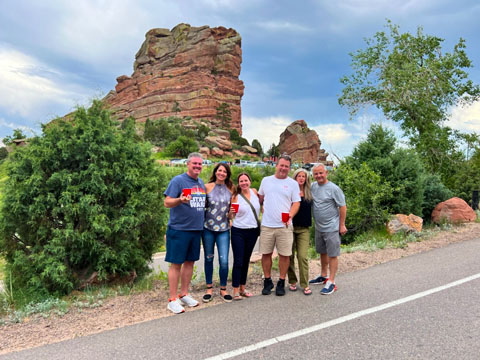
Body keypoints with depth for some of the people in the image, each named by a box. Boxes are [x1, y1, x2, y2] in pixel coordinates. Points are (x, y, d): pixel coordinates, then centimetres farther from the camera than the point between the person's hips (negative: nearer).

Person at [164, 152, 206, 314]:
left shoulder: (201, 182, 14)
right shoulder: (178, 180, -9)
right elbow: (167, 203, -14)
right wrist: (180, 200, -31)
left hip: (196, 229, 7)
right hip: (179, 229, -7)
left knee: (190, 262, 13)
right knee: (176, 263, 0)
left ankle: (184, 294, 27)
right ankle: (172, 300, 9)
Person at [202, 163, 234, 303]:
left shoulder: (230, 188, 6)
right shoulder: (207, 187, 0)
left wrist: (232, 212, -3)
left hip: (224, 229, 1)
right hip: (208, 228, -1)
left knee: (224, 261, -4)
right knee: (208, 259, 11)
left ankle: (223, 289, 17)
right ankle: (209, 288, 27)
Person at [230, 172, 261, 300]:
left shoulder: (254, 192, 4)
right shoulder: (235, 197, -5)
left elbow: (262, 202, 20)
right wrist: (231, 212, -23)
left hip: (253, 231, 4)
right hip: (238, 232, -4)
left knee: (246, 261, 13)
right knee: (238, 261, -5)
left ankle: (242, 288, 23)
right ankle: (235, 291, 3)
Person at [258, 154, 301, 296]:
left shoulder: (293, 183, 3)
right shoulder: (266, 180, 9)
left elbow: (296, 203, 0)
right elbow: (260, 197, 21)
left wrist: (290, 215, -16)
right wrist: (262, 208, 8)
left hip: (284, 226, -1)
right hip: (266, 225, 2)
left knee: (284, 254, 3)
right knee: (266, 253, 7)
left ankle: (281, 283, 19)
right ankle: (267, 281, 23)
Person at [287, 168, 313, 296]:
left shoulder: (309, 194, 7)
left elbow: (309, 209, 17)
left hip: (304, 229, 1)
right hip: (290, 227, -1)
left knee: (303, 256, -5)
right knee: (290, 256, 6)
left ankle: (305, 285, 5)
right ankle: (292, 282, 21)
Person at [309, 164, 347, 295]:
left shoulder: (334, 189, -13)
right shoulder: (313, 186, 4)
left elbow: (342, 207, -10)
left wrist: (342, 225, -9)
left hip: (331, 228, -7)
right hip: (318, 227, 7)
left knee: (332, 255, -1)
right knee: (322, 252, 19)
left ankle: (331, 282, 6)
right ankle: (323, 276, 34)